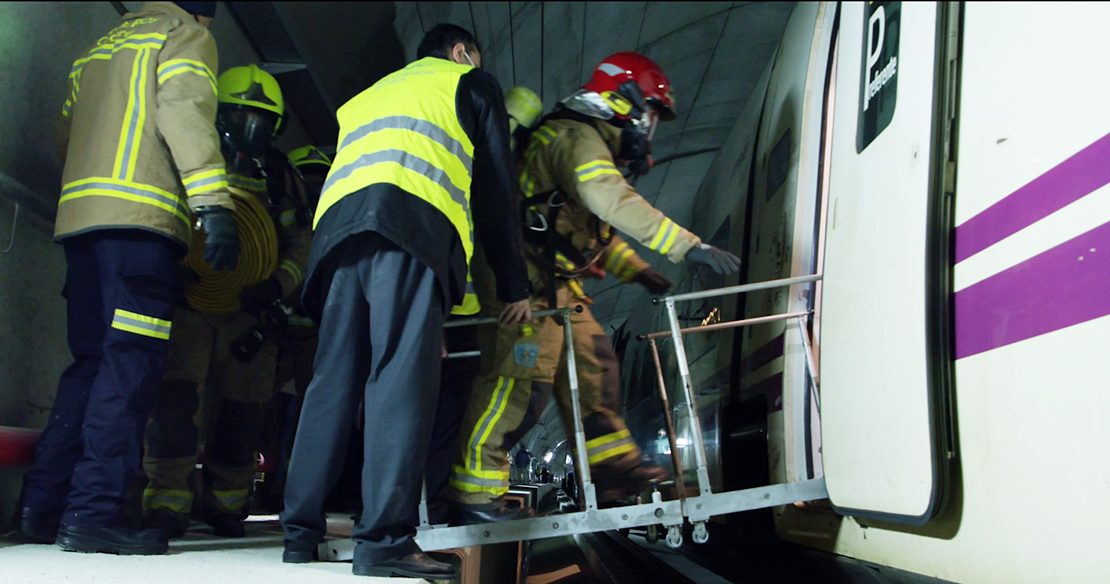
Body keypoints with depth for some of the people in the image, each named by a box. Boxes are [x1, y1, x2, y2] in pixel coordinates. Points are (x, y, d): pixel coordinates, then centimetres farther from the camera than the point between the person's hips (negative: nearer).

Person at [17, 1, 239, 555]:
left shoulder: (99, 47, 30)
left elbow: (66, 135, 26)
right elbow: (185, 113, -10)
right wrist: (214, 203, -19)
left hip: (77, 213, 8)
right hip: (141, 215, -8)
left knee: (92, 363, 10)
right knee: (130, 363, -10)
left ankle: (43, 503, 8)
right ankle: (94, 510, -14)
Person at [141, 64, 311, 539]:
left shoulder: (281, 178, 15)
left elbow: (301, 245, 9)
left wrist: (278, 286, -10)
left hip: (249, 308, 2)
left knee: (240, 407, 4)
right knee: (177, 395, -15)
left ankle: (225, 505, 19)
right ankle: (167, 501, -8)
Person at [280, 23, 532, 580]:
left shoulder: (366, 96, 40)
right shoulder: (470, 82, 22)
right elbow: (496, 189, 13)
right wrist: (514, 285, 14)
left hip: (335, 223, 6)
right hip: (412, 221, -6)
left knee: (334, 376, 5)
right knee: (403, 373, -14)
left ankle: (300, 530, 3)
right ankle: (384, 539, -21)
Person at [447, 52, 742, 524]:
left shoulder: (595, 146, 23)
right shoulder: (578, 136, -12)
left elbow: (596, 230, 28)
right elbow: (614, 203, -30)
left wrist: (638, 272, 17)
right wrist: (690, 246, -34)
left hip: (556, 283, 11)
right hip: (525, 276, -11)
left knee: (592, 367, 8)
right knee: (522, 378, -14)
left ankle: (613, 468, 13)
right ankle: (476, 493, -8)